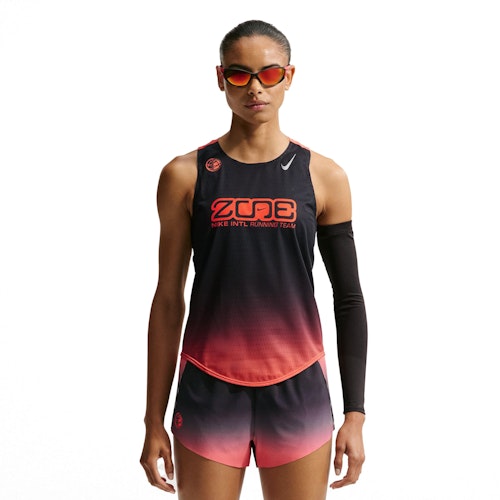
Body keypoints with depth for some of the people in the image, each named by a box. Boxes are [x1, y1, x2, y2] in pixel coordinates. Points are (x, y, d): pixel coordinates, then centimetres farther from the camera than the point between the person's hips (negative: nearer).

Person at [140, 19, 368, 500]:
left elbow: (348, 298, 6)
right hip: (209, 393, 0)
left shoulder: (323, 177, 2)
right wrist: (154, 420, 3)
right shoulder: (185, 176, 1)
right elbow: (168, 301, 4)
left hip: (298, 391, 1)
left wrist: (355, 414, 2)